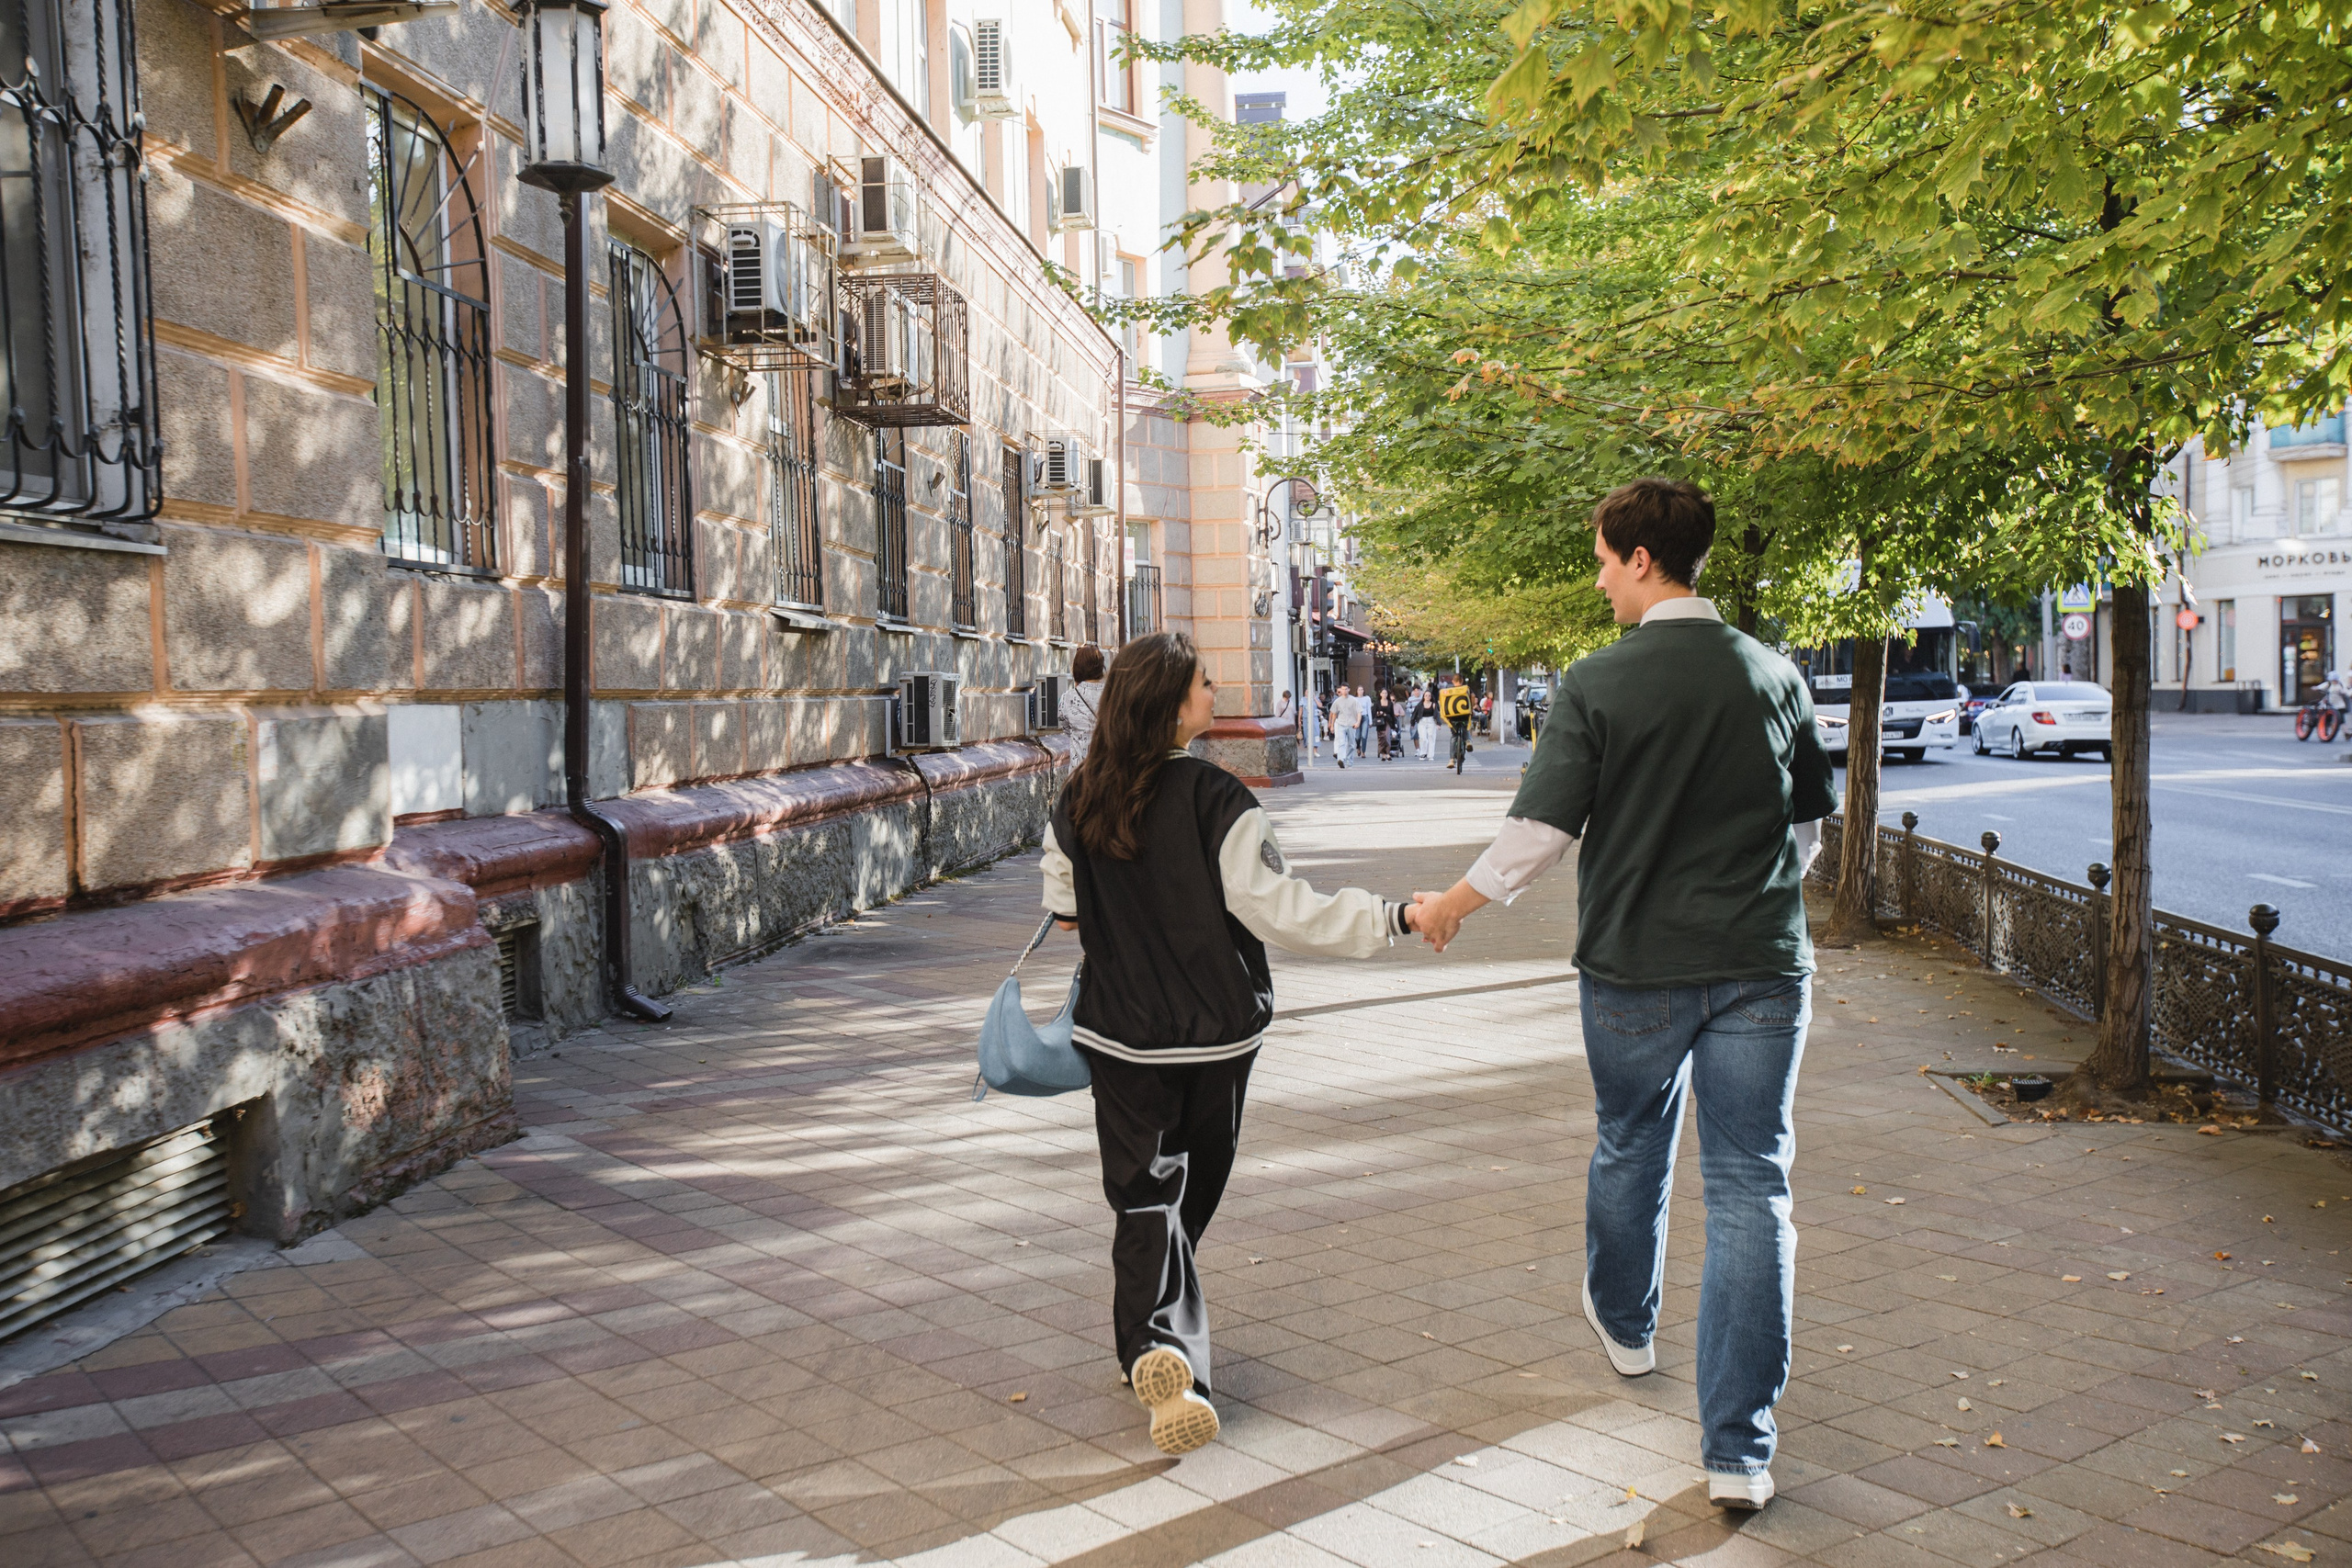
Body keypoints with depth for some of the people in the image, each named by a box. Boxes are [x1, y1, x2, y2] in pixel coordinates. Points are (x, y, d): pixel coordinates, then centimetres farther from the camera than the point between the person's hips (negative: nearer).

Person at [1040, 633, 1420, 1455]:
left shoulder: (1078, 801, -3)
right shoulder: (1214, 800, -18)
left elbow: (1063, 905, 12)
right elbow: (1279, 907, -20)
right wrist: (1390, 918, -15)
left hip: (1120, 1031, 3)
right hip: (1214, 1029, -2)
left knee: (1144, 1193, 4)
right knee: (1192, 1184, 18)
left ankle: (1156, 1340, -17)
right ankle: (1164, 1323, 36)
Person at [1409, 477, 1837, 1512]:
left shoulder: (1594, 686, -11)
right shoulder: (1774, 675, 1)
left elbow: (1542, 827, -12)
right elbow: (1809, 821, 10)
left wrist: (1454, 903, 4)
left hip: (1635, 967, -1)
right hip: (1762, 965, 2)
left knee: (1630, 1148, 22)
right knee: (1751, 1190, 3)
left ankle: (1625, 1324, 47)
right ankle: (1738, 1448, 2)